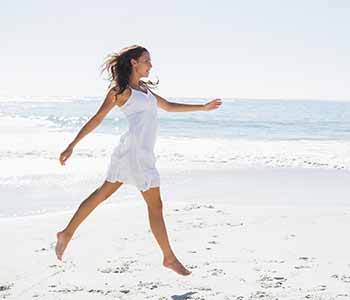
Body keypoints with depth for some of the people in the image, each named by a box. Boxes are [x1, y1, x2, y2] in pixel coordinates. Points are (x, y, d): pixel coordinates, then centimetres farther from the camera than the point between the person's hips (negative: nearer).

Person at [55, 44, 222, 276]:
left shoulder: (143, 88, 19)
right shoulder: (120, 89, -7)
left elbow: (169, 106, 27)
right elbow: (97, 119, -7)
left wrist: (202, 107, 27)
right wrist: (72, 146, -8)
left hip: (141, 151, 9)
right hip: (135, 150, -9)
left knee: (102, 193, 15)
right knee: (155, 205, -2)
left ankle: (67, 234, 24)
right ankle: (169, 258, 8)